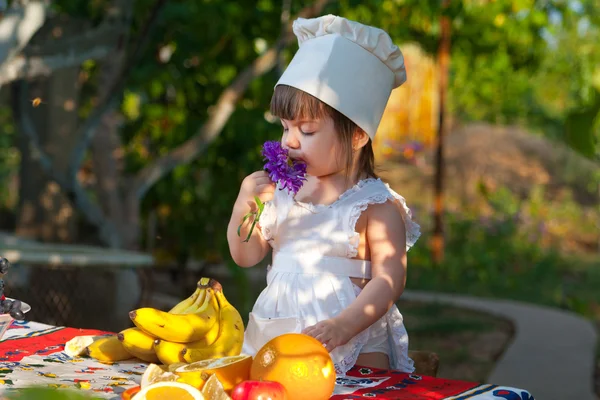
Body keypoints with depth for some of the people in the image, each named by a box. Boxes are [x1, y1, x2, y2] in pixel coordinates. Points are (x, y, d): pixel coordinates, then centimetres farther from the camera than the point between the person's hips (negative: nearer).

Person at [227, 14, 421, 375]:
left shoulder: (376, 204, -6)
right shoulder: (283, 193, 11)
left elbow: (389, 280, -11)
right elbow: (246, 256, 17)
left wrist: (343, 325, -25)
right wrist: (243, 207, -2)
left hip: (354, 344, -4)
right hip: (278, 340, 5)